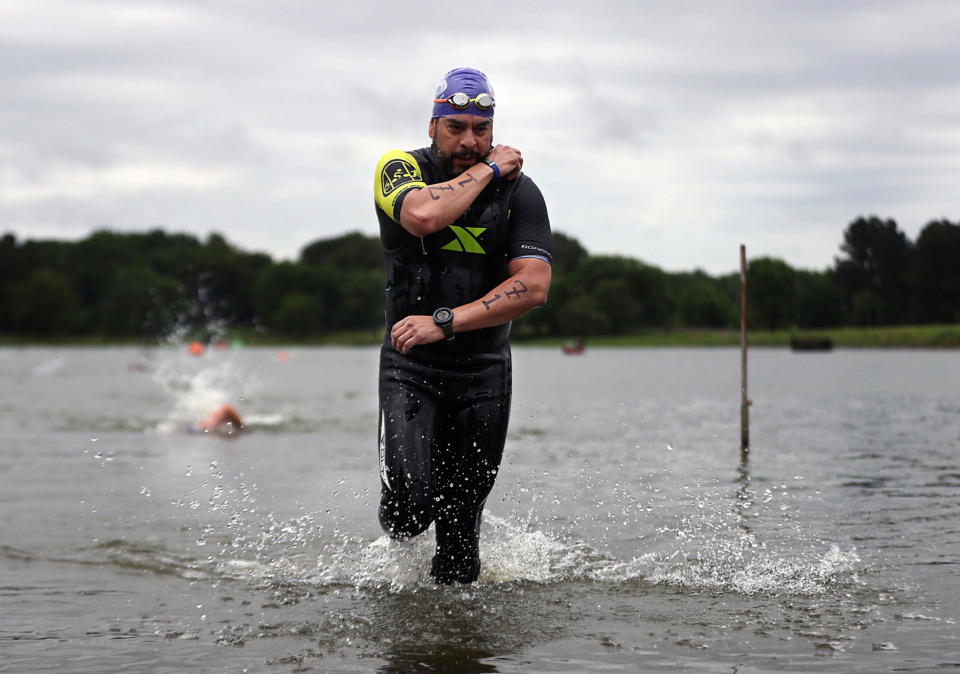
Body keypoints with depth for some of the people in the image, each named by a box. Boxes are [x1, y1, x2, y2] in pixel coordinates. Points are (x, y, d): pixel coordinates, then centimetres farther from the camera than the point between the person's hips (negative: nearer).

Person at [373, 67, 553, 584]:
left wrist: (445, 322, -23)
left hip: (484, 372, 2)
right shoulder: (401, 169, -6)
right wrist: (488, 170, -15)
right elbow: (425, 215, -30)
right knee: (409, 507, -16)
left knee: (461, 519, 4)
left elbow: (532, 288, -14)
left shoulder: (520, 193, -3)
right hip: (411, 367, -2)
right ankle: (400, 529, 19)